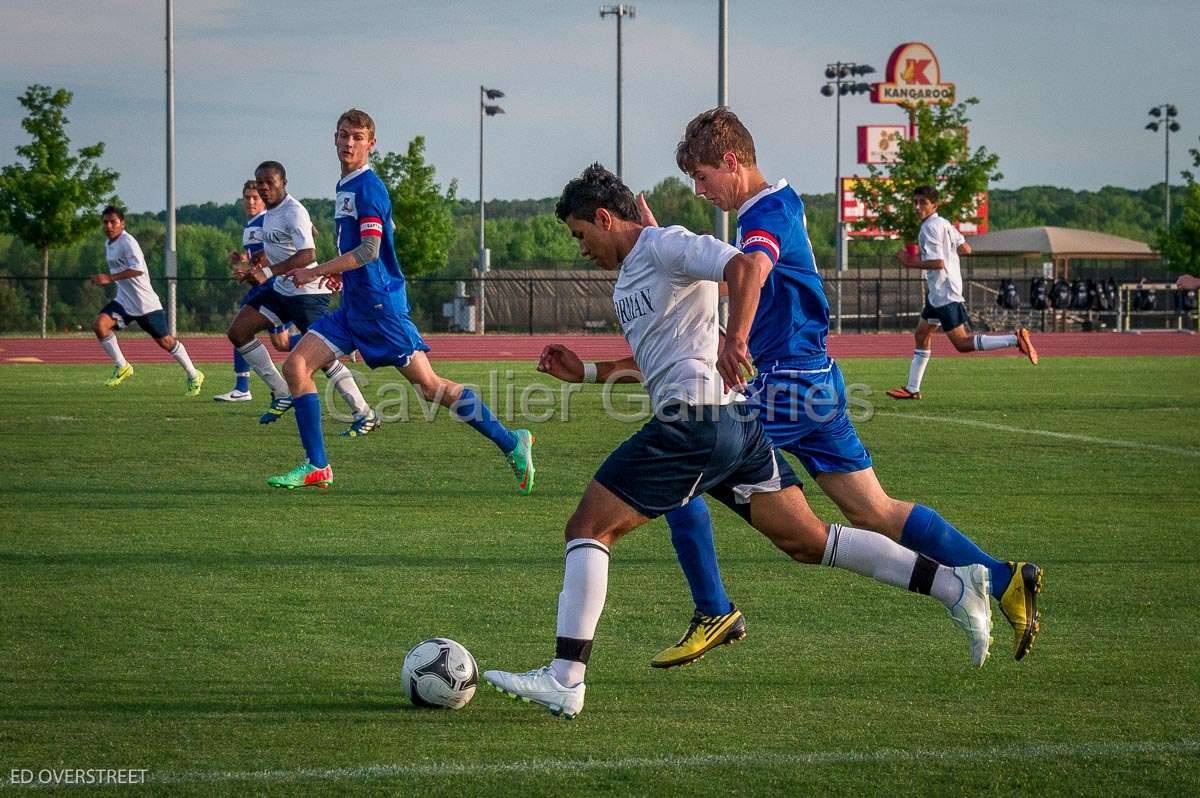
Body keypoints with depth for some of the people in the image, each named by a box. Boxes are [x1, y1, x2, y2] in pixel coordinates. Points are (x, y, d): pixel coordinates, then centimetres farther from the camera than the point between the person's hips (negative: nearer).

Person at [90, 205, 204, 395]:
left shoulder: (127, 242, -18)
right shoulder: (108, 244, 10)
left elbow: (137, 269, -33)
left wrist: (110, 278, -36)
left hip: (145, 303, -7)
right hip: (123, 300, 7)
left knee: (164, 341, 3)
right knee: (99, 324, -17)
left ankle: (194, 376, 22)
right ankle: (121, 367, -3)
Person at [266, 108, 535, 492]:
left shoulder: (368, 187, -13)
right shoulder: (344, 186, 15)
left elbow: (369, 250, -22)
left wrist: (316, 272, -20)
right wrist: (338, 271, 23)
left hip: (380, 305, -9)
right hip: (353, 306, 9)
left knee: (428, 384, -8)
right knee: (295, 366, -1)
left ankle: (511, 443, 1)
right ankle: (316, 467, 3)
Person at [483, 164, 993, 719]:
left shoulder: (664, 246, -5)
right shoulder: (629, 275, 25)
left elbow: (745, 266, -22)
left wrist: (735, 339, -33)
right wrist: (584, 373, 26)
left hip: (695, 418, -11)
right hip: (735, 423, 11)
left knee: (588, 528, -7)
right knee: (808, 541, 8)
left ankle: (564, 680, -13)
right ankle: (955, 585, 3)